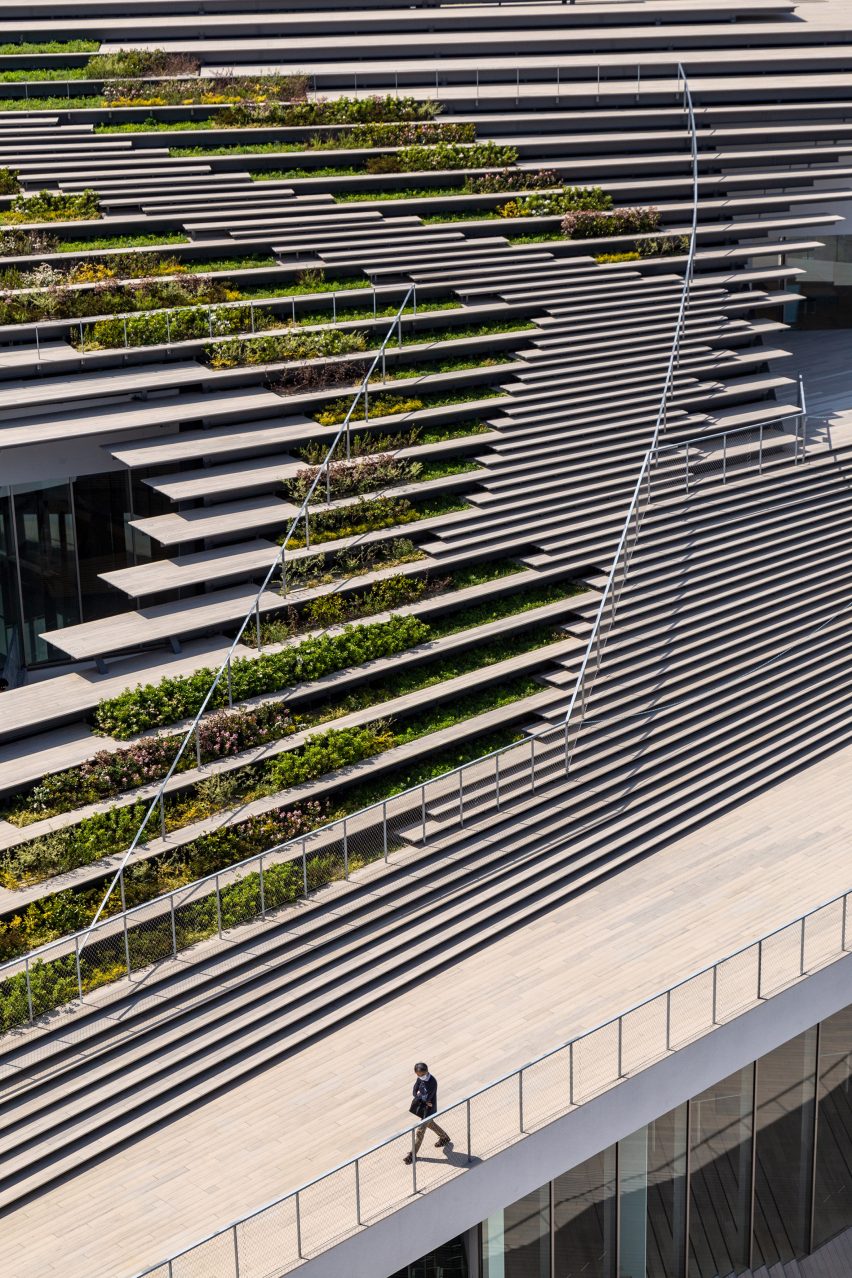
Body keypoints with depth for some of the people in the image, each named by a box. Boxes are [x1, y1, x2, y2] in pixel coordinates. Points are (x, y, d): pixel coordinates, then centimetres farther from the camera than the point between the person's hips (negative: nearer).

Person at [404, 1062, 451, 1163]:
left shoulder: (432, 1082, -30)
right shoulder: (420, 1078, -7)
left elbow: (426, 1098, -31)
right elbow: (414, 1092, -7)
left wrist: (419, 1095, -12)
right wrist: (424, 1099, -23)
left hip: (429, 1109, -8)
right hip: (421, 1105, 8)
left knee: (420, 1131, 0)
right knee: (430, 1124, 29)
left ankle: (412, 1154, 12)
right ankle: (444, 1138, 53)